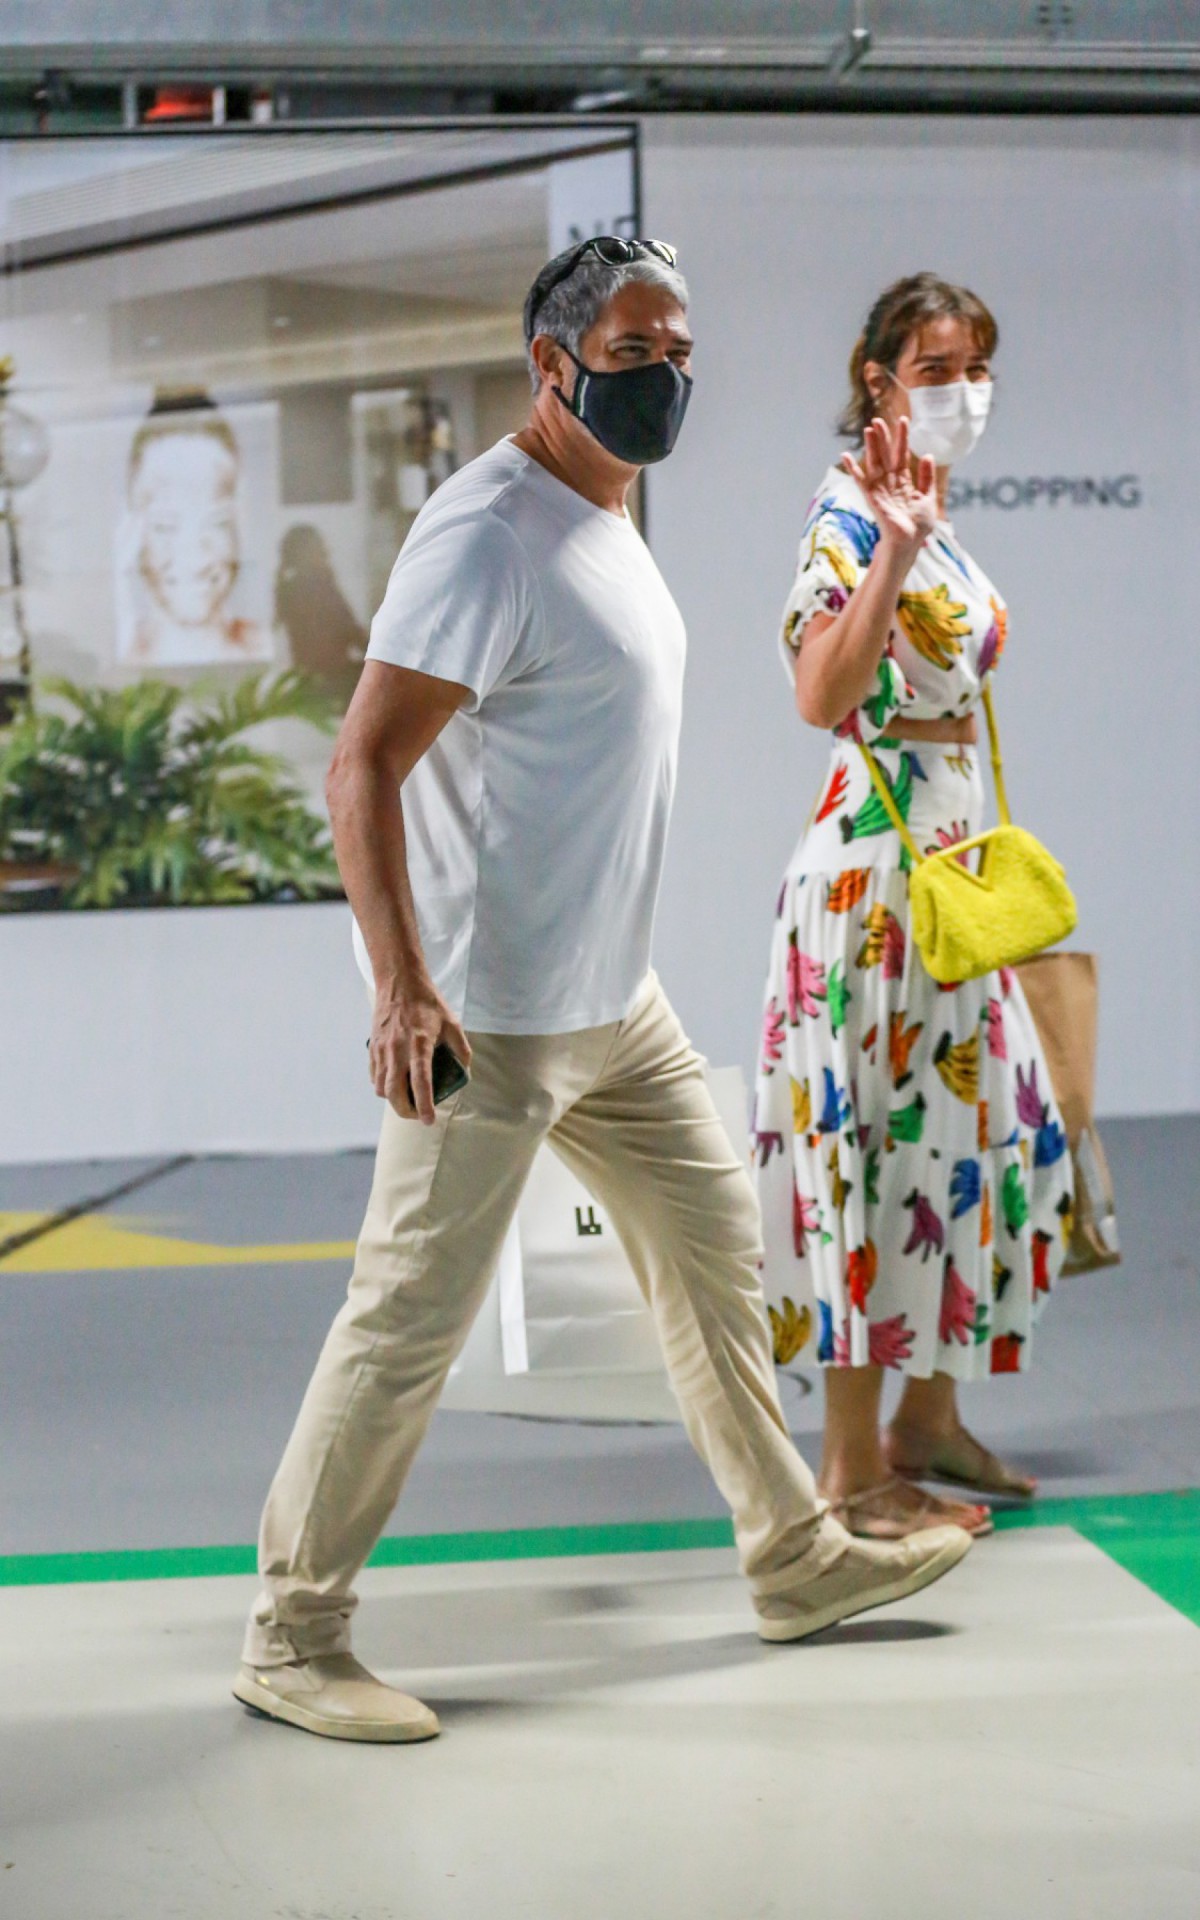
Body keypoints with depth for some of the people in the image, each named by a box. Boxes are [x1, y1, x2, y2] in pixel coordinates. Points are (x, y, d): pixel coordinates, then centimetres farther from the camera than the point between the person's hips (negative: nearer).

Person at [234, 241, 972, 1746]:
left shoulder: (608, 524, 13)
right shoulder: (489, 533, -18)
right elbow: (362, 764, -22)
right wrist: (401, 985, -30)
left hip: (616, 1000, 10)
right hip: (488, 1013, -10)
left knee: (713, 1240, 16)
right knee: (413, 1315, -5)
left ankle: (796, 1561, 30)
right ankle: (290, 1639, 6)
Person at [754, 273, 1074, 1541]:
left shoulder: (934, 515, 15)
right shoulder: (851, 509, -13)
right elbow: (822, 696, -27)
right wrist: (893, 548, -31)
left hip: (954, 855, 10)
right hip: (878, 861, -10)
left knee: (964, 1130, 14)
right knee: (882, 1139, -7)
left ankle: (928, 1418, 26)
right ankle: (853, 1470, 0)